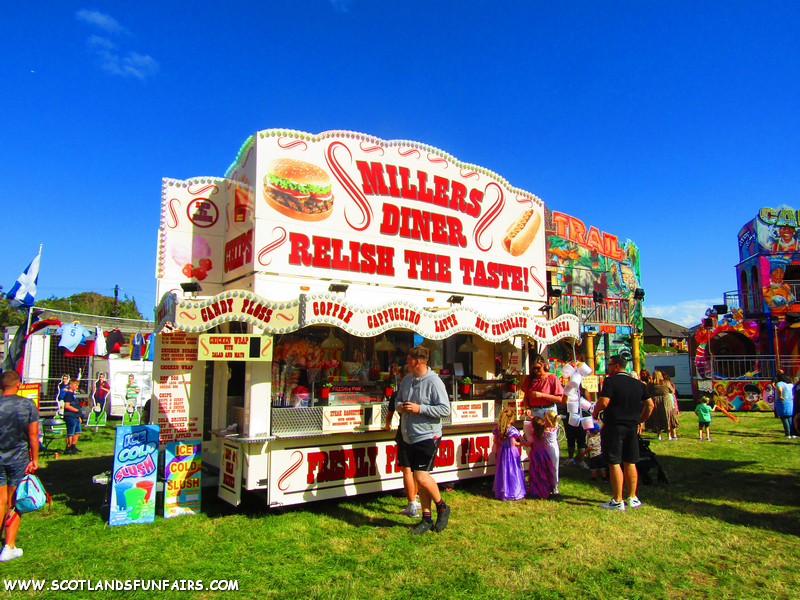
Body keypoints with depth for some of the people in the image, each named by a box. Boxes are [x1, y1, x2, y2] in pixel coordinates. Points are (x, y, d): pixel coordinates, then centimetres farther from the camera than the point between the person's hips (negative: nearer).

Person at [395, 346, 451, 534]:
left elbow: (445, 409, -18)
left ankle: (442, 507, 14)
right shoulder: (407, 379, 9)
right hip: (409, 437, 7)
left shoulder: (434, 382, -14)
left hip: (427, 437, -7)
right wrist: (400, 406, -4)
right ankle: (427, 519, 24)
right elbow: (398, 400, 20)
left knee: (422, 477, -13)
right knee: (419, 478, 12)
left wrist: (419, 408, -21)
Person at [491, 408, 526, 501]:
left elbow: (496, 441, 3)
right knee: (513, 472, 7)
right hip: (511, 452, -5)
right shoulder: (512, 429, -21)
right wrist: (519, 443, -1)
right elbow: (513, 443, -19)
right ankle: (514, 493, 14)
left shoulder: (497, 428, -4)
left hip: (501, 452, 5)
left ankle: (501, 493, 24)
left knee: (502, 472, 15)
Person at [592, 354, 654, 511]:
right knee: (630, 463, 14)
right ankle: (632, 498, 21)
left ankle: (618, 501, 2)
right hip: (632, 427, 6)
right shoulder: (637, 383, 10)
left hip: (613, 426, -6)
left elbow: (603, 402, -21)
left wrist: (595, 413, -2)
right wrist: (640, 420, 20)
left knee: (614, 463, -1)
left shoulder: (610, 381, -10)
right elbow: (650, 405, 12)